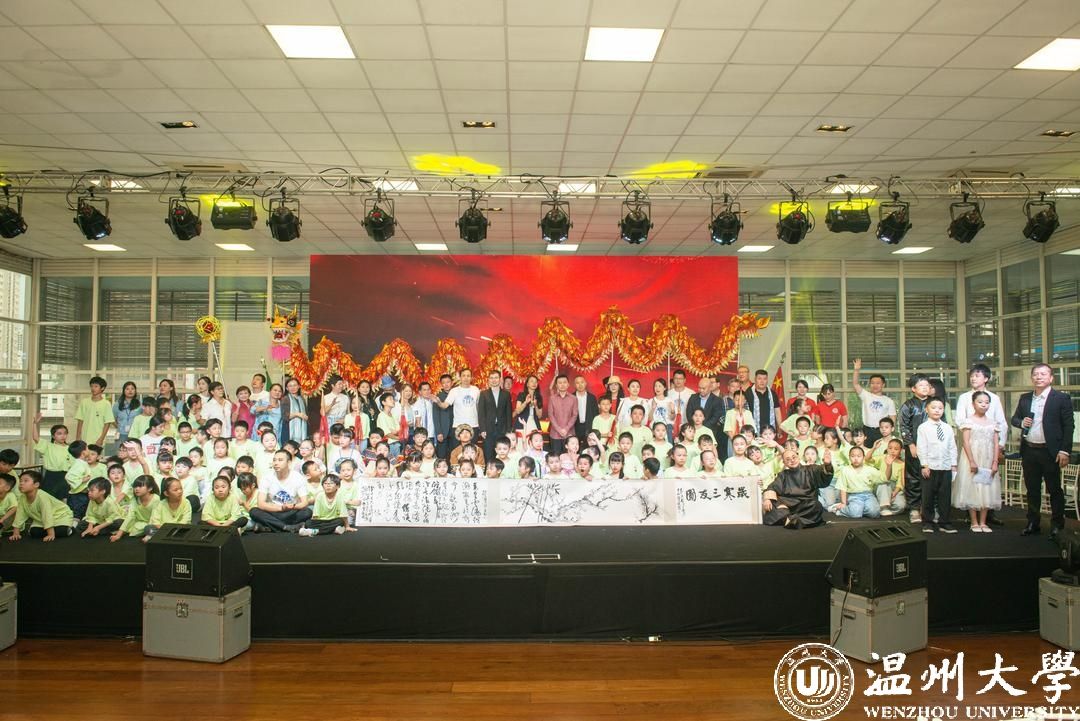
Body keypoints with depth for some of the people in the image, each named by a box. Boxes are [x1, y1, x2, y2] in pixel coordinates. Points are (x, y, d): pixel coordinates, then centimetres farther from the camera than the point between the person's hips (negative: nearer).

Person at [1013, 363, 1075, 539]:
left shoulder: (1061, 398, -5)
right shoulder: (1024, 398, 10)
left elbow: (1068, 426, -8)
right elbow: (1014, 419, 17)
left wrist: (1065, 451, -13)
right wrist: (1021, 422, -7)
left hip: (1050, 452, -5)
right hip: (1029, 451, 5)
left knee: (1055, 490, 3)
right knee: (1032, 490, 13)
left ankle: (1057, 526, 12)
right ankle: (1032, 524, 22)